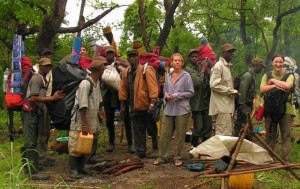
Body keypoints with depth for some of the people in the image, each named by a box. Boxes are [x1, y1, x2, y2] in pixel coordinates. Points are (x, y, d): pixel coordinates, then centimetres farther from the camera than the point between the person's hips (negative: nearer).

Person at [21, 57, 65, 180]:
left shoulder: (43, 78, 15)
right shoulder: (37, 78, -14)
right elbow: (34, 98, -24)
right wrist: (52, 98, -25)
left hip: (36, 112, 10)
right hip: (30, 112, -10)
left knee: (31, 141, 16)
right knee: (31, 142, -9)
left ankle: (27, 167, 26)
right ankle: (34, 171, -9)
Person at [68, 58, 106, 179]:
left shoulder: (97, 83, 6)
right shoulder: (85, 84, -21)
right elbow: (83, 107, -23)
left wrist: (99, 111, 13)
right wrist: (84, 125, -21)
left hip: (91, 121, 8)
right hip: (79, 121, -8)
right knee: (75, 146, 1)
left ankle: (81, 167, 27)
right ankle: (73, 170, 9)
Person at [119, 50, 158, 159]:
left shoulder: (146, 70, -13)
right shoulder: (126, 72, 7)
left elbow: (153, 86, -20)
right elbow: (123, 89, 12)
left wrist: (152, 103, -27)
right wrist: (122, 104, 11)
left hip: (147, 106, -5)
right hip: (135, 106, 5)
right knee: (138, 130, 8)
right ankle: (140, 151, 16)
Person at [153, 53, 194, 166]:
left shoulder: (186, 76, -3)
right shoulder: (168, 76, 10)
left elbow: (191, 92, -5)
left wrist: (176, 96, -12)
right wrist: (166, 96, -3)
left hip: (182, 110, -4)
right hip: (169, 109, 4)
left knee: (180, 135, 4)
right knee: (164, 134, 4)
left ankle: (179, 158, 17)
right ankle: (163, 157, 16)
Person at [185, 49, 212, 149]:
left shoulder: (200, 67, 13)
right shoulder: (188, 69, -9)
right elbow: (197, 82, -22)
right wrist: (203, 69, -16)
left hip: (206, 101, 7)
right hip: (197, 103, -7)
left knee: (208, 126, 11)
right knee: (198, 127, -3)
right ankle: (194, 147, 13)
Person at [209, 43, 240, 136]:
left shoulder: (227, 66, 19)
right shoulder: (218, 66, -11)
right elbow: (214, 85, -20)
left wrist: (233, 91, 8)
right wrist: (232, 91, -16)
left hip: (227, 105, 10)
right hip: (222, 107, -10)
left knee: (226, 134, 12)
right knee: (224, 135, -9)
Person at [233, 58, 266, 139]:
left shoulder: (252, 75, 16)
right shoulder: (248, 75, -15)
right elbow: (242, 93, -21)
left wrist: (250, 107, 16)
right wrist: (243, 108, -22)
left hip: (247, 107, 10)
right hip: (244, 107, -10)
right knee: (241, 130, -7)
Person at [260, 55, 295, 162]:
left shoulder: (288, 75, 0)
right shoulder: (267, 75, 7)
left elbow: (287, 86, -21)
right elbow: (262, 89, -8)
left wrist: (273, 81, -11)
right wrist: (275, 86, -19)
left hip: (286, 109, -2)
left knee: (286, 135, -1)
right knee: (270, 135, 10)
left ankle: (285, 160, 5)